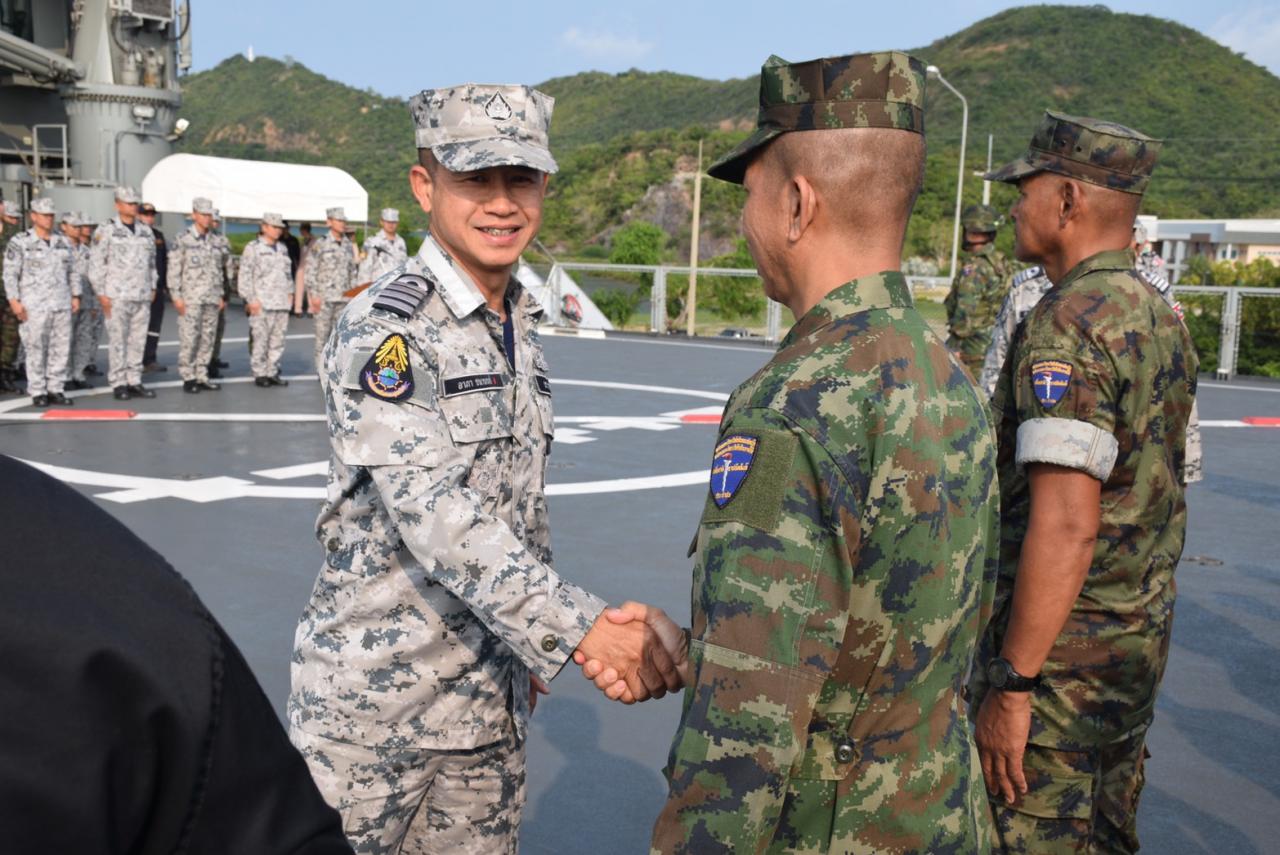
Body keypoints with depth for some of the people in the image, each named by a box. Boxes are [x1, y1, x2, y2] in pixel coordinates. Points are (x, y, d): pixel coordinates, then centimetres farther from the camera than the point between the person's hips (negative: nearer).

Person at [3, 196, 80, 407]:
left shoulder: (62, 242, 14)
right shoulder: (19, 243, -2)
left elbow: (72, 272, 19)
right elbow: (10, 274, -4)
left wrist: (75, 295, 11)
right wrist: (14, 301, -11)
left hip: (61, 305, 5)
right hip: (34, 306, -5)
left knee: (61, 348, 4)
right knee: (36, 350, -3)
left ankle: (55, 389, 13)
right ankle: (38, 392, 5)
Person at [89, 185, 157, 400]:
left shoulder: (146, 231, 14)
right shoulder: (106, 230, -3)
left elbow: (152, 263, 21)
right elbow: (95, 264, -5)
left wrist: (152, 287, 14)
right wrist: (101, 293, -9)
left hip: (143, 297, 5)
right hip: (117, 296, -5)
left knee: (138, 340, 7)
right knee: (118, 340, -3)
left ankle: (134, 381, 14)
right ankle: (118, 384, 3)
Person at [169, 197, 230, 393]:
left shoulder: (216, 242, 12)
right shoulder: (183, 240, -3)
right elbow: (174, 270, -5)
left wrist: (221, 296, 15)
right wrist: (176, 297, -10)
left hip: (212, 299, 5)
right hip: (190, 299, -5)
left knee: (208, 339, 6)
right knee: (189, 338, -4)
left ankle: (202, 376, 15)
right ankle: (188, 379, 3)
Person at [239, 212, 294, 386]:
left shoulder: (282, 248, 17)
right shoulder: (253, 248, -4)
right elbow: (245, 275, -7)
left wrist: (290, 292, 14)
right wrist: (251, 299, -11)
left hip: (282, 303, 6)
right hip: (262, 304, -6)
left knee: (278, 340, 7)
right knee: (261, 339, -4)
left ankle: (272, 372, 14)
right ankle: (260, 374, 4)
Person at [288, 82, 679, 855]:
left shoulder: (523, 326, 5)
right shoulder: (384, 329, -16)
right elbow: (436, 512, -26)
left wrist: (535, 652, 15)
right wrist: (584, 630, -31)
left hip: (492, 696, 6)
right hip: (379, 691, -6)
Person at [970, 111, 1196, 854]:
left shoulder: (1069, 325, -20)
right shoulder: (1163, 319, 9)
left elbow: (1065, 525, -27)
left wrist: (1012, 687, -21)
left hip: (1060, 658, -9)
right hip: (1140, 648, 9)